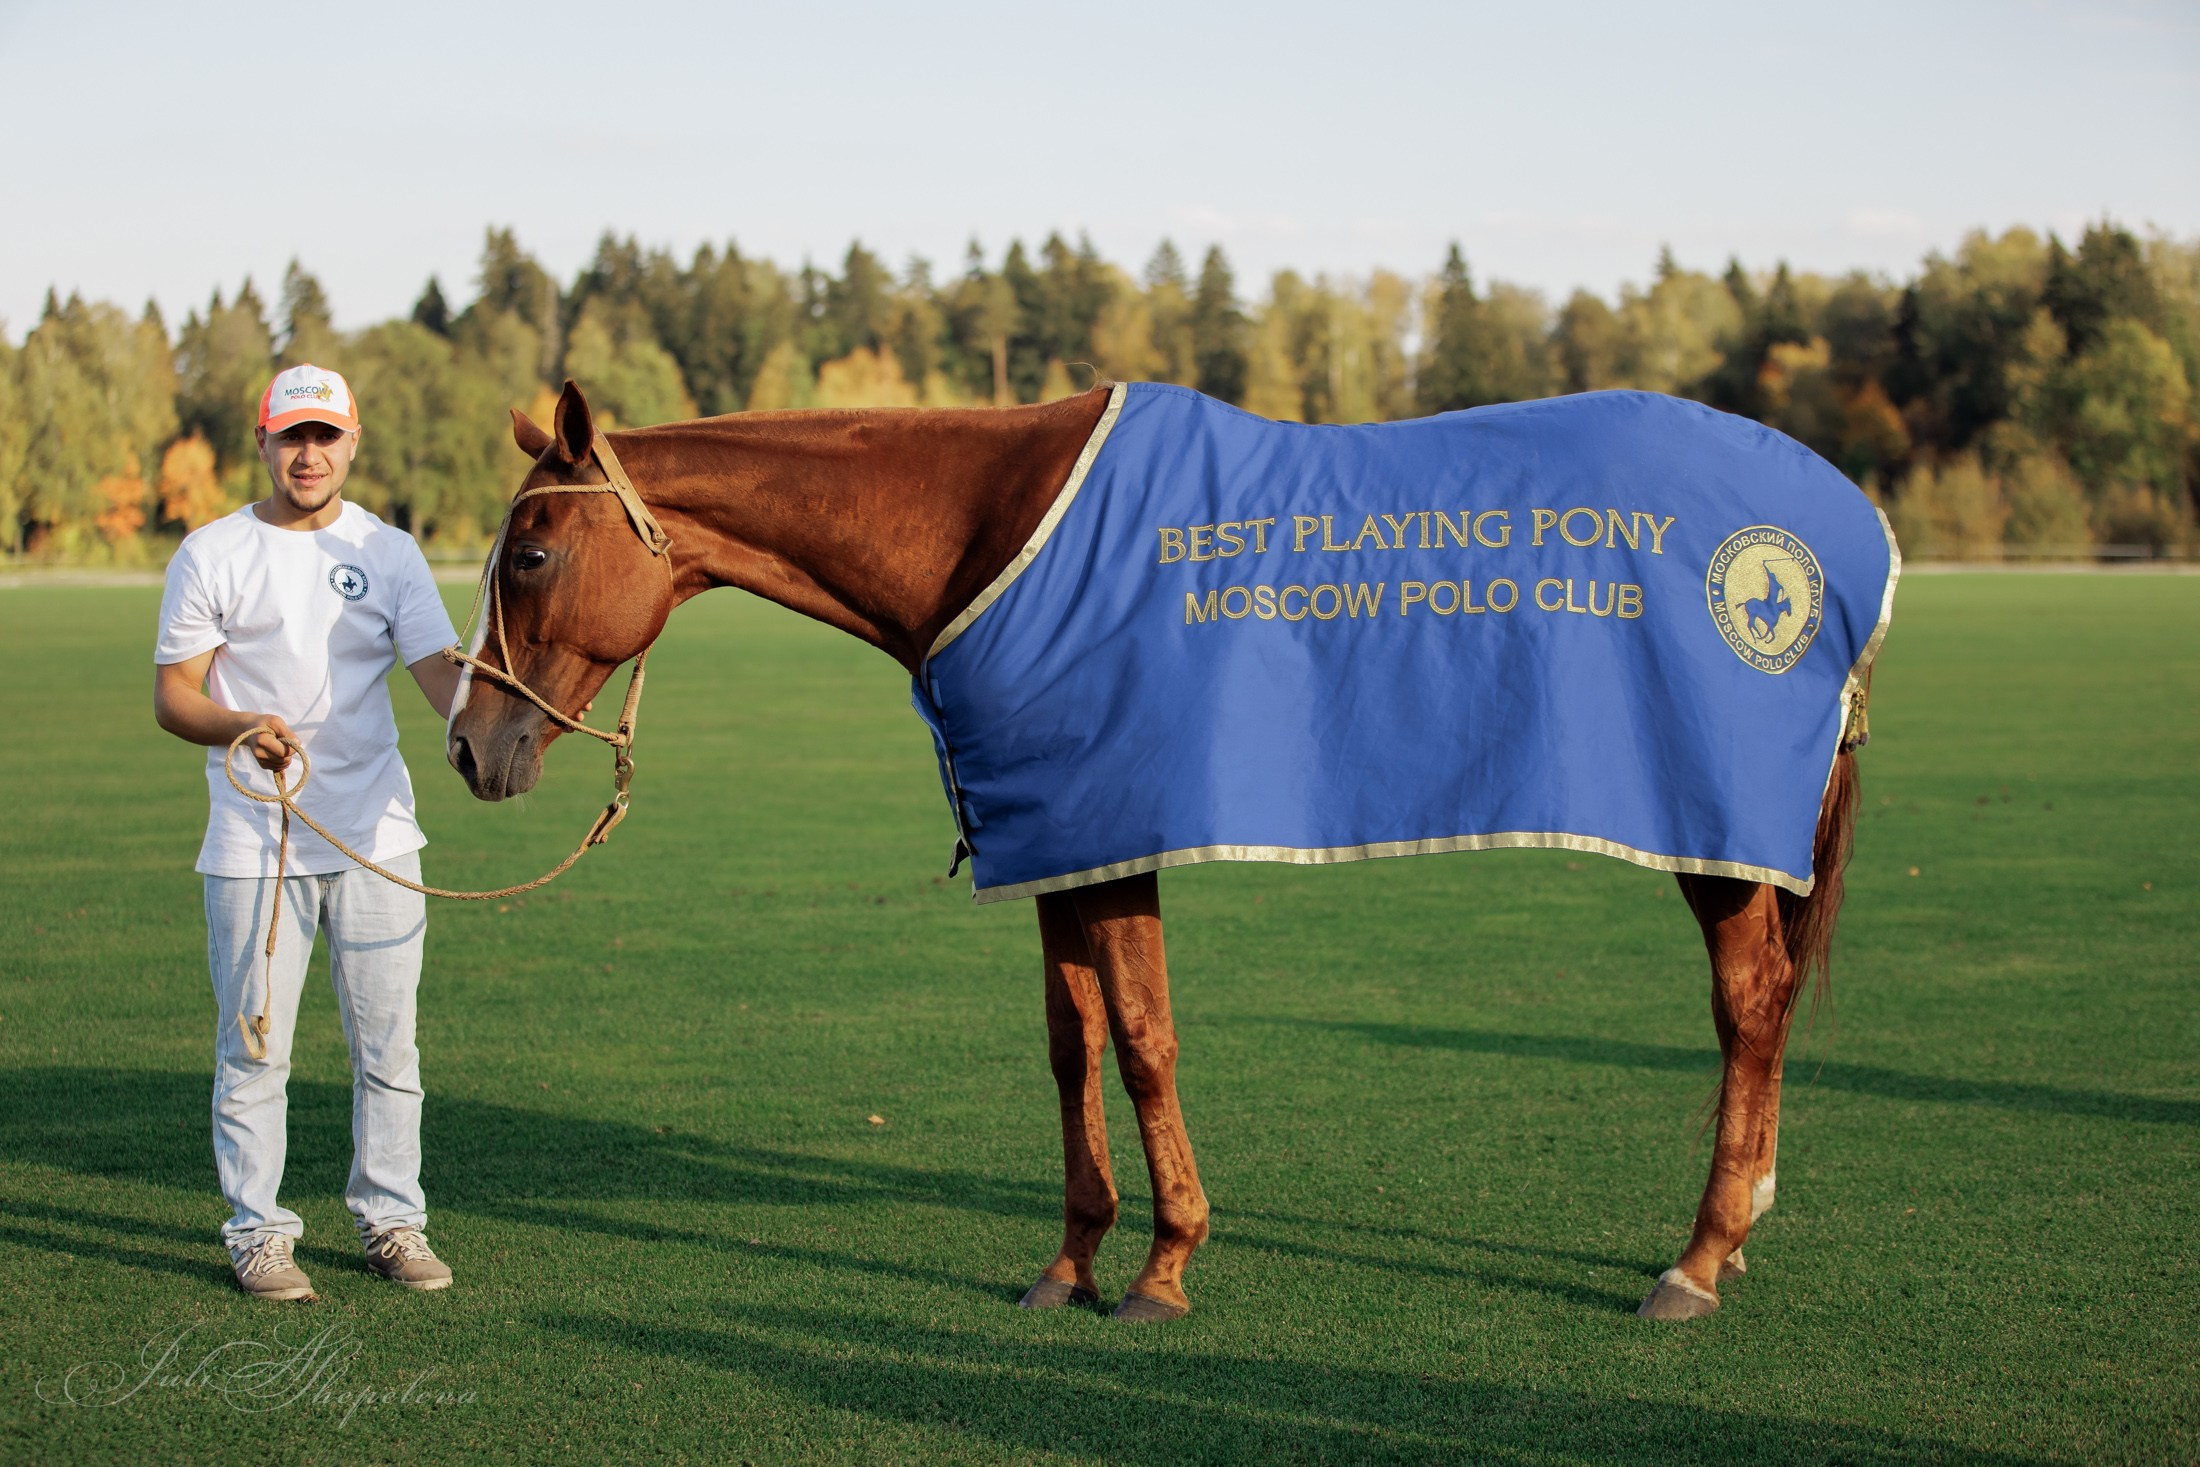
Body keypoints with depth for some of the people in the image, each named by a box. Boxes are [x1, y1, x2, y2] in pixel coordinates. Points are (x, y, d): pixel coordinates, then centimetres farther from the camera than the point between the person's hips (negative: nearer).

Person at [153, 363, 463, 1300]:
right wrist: (239, 725, -23)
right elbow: (171, 696, -1)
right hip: (253, 844, -2)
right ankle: (257, 1232, 12)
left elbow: (437, 669, -6)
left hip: (376, 837, 2)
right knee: (254, 1051, 2)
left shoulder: (390, 554, 6)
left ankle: (392, 1222, 19)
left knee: (389, 1046, 8)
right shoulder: (211, 554, 0)